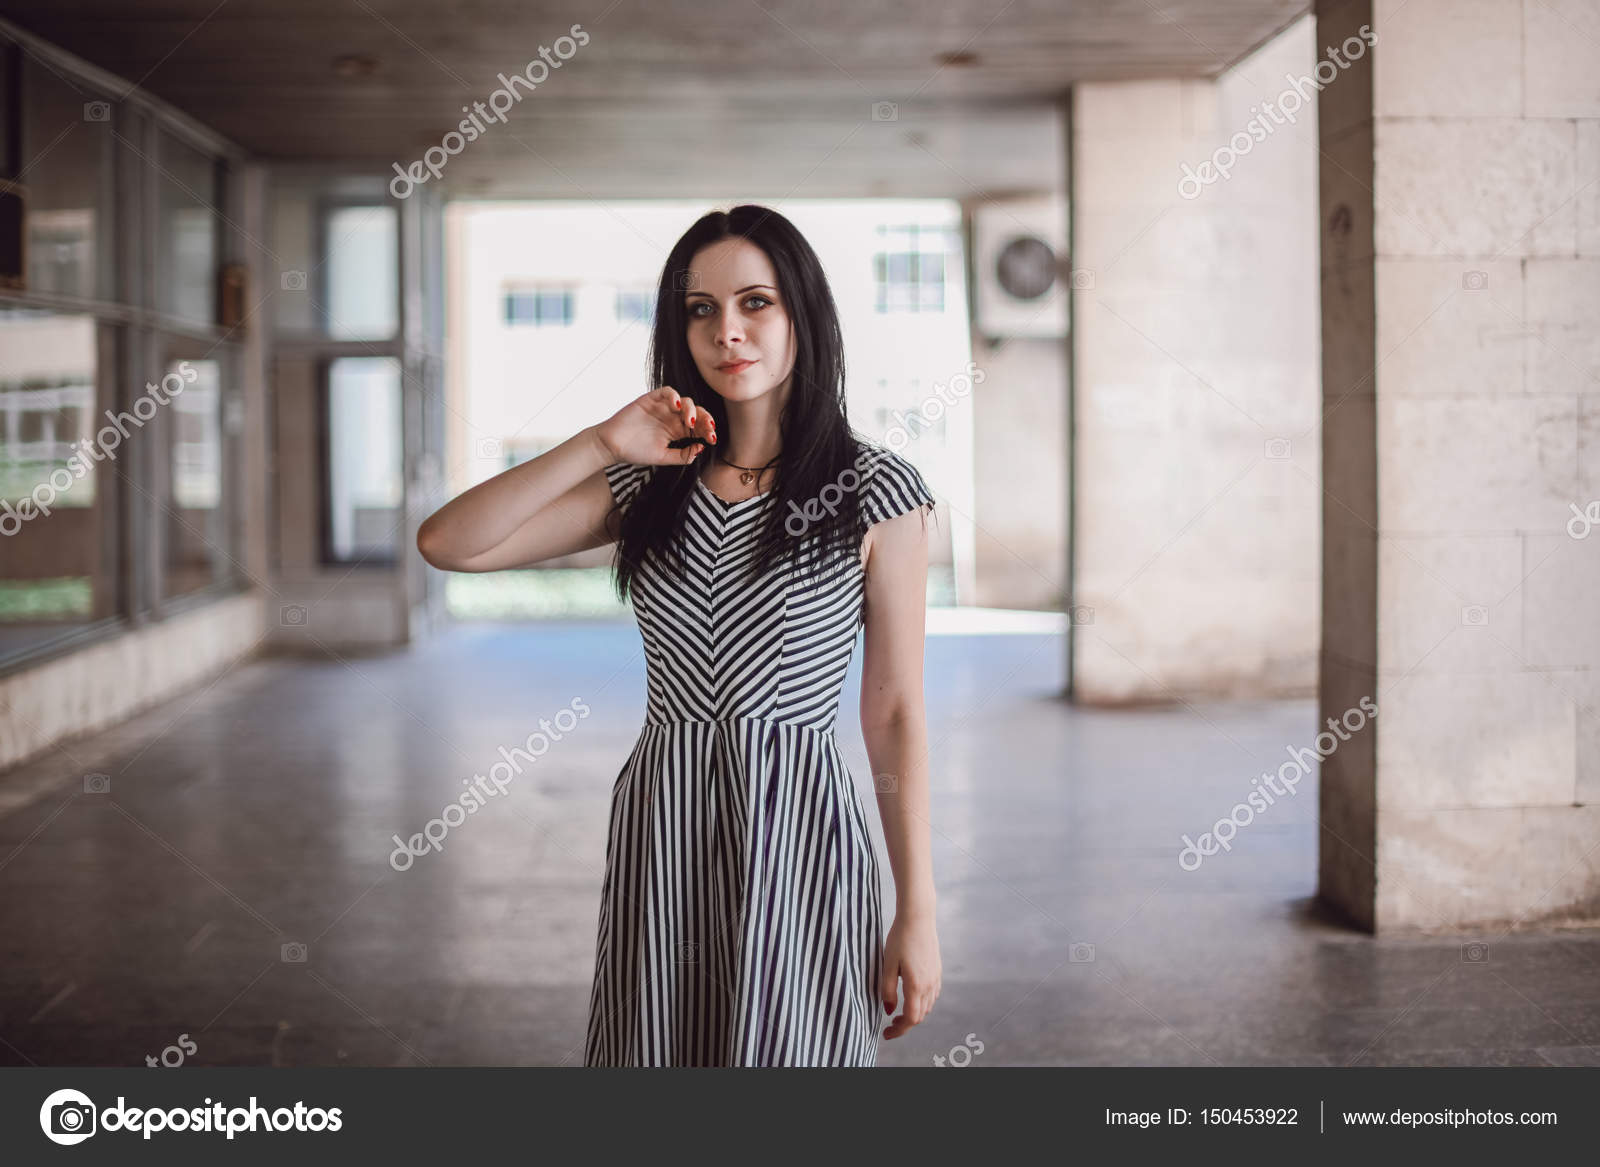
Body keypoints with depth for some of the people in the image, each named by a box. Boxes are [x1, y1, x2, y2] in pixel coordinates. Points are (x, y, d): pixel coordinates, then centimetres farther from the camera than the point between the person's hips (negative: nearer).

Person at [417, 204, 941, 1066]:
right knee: (658, 1046, 12)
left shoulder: (872, 493, -4)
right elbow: (446, 545, -1)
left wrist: (917, 913, -5)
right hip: (659, 833, 4)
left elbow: (895, 711, -4)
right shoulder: (651, 488, 6)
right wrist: (602, 444, -8)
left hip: (796, 835, -3)